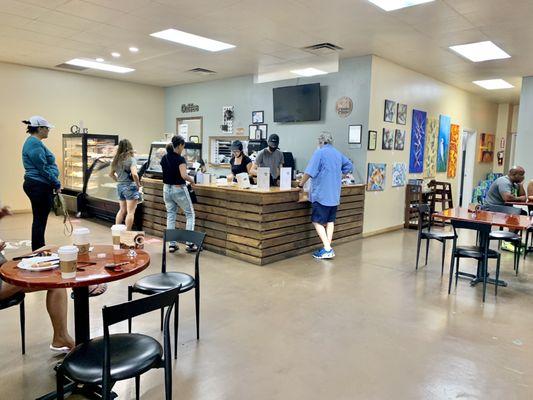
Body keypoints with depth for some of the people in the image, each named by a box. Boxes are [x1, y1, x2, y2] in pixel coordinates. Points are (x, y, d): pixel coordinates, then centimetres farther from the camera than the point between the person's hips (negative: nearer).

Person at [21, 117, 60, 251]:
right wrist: (57, 184, -11)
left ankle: (38, 250, 23)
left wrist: (54, 184, 19)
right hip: (39, 186, -11)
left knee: (40, 219, 15)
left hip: (37, 186, 11)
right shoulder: (35, 144, -16)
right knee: (40, 220, -3)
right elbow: (43, 169, -19)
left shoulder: (35, 142, 17)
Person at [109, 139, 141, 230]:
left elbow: (111, 174, 16)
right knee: (130, 212, 0)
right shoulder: (131, 159, -13)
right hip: (130, 186, -7)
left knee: (122, 210, 20)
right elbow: (134, 174, -24)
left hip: (120, 186, 7)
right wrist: (138, 184, -11)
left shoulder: (116, 159, 7)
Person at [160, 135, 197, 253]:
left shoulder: (164, 158, 4)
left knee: (170, 216, 13)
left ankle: (172, 244, 15)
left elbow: (167, 173, 12)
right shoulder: (180, 159, -18)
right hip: (179, 190, -6)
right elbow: (184, 175, -28)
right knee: (190, 214, 7)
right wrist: (191, 180, -10)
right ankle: (189, 243, 5)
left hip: (166, 189, 7)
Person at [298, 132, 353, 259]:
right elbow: (349, 166, 23)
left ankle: (327, 249, -10)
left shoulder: (319, 153, -11)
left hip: (321, 194, -7)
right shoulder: (338, 154, 10)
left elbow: (310, 172, -16)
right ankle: (328, 247, 13)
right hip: (334, 195, 7)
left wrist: (301, 184, -5)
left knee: (317, 221, -3)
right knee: (330, 220, 13)